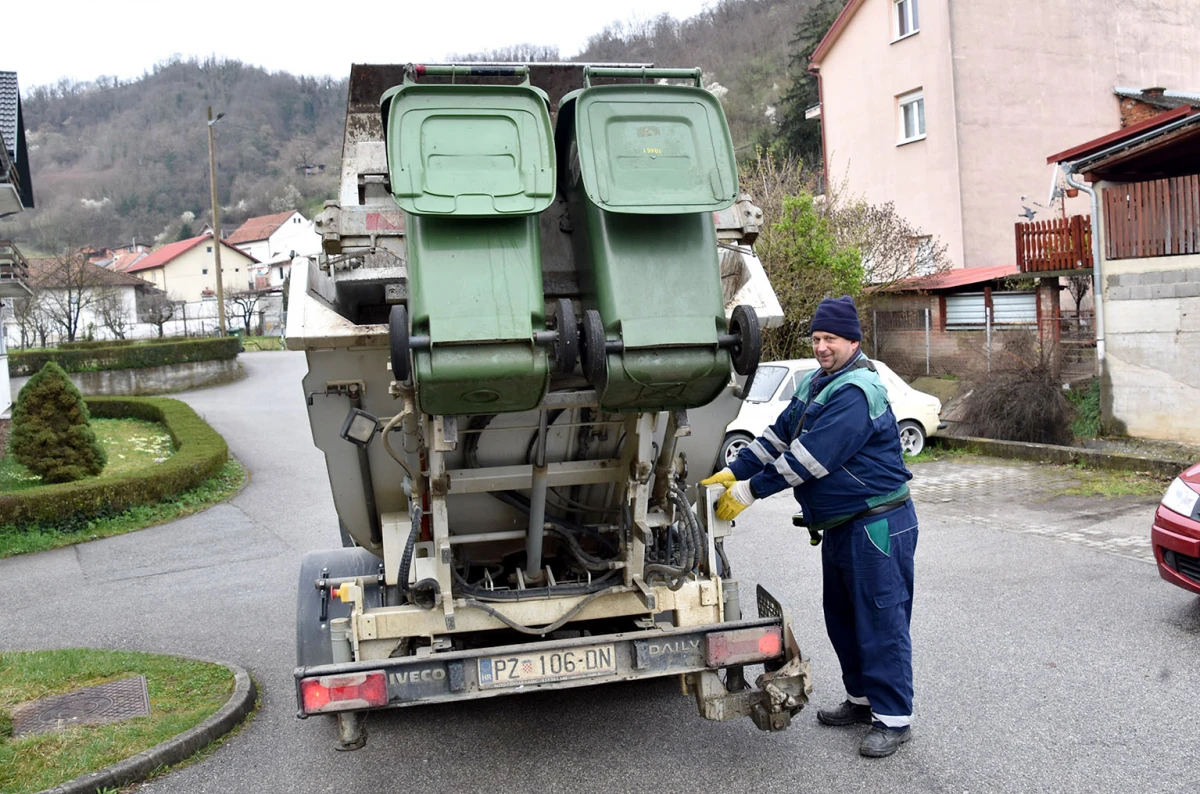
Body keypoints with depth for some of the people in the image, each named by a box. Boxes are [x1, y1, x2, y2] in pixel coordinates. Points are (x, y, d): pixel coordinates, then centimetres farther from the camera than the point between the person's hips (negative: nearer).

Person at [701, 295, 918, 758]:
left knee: (881, 620, -3)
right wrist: (733, 472, 1)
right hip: (839, 525, 10)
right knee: (843, 616, 18)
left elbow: (809, 458, -25)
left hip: (877, 524, -10)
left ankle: (893, 718, 6)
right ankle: (861, 699, 32)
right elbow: (779, 435, 12)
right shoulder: (816, 384, 12)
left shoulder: (856, 392, -21)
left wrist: (750, 491, -20)